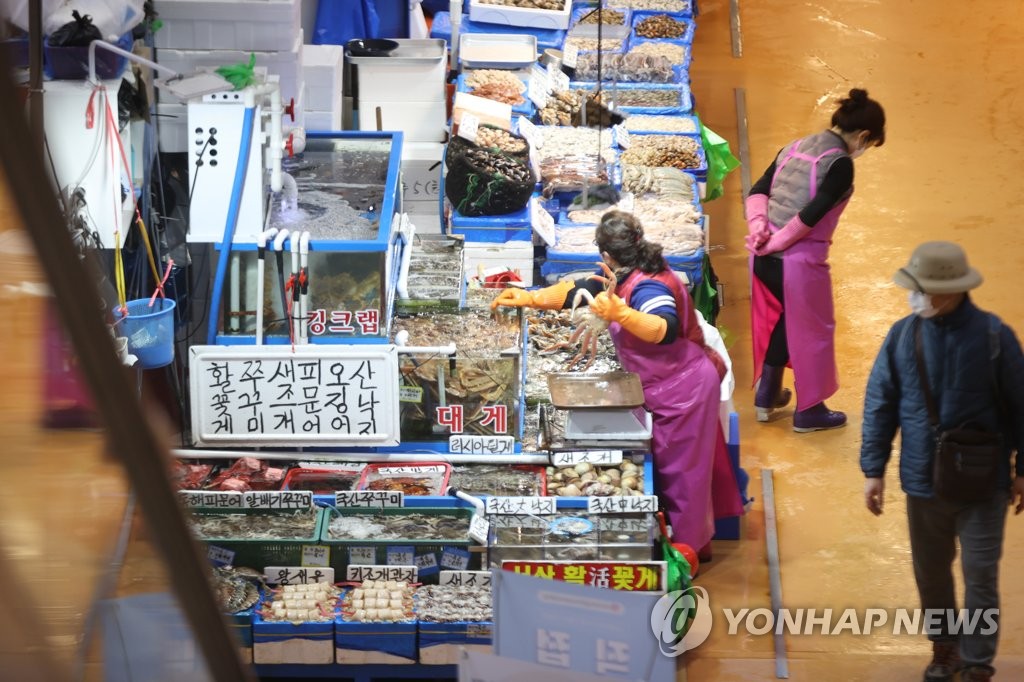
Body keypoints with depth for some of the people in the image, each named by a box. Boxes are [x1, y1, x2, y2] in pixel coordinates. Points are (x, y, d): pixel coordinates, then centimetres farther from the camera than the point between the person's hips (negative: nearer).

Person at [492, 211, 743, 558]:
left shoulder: (647, 288, -27)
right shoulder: (628, 279, 4)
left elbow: (665, 330, -44)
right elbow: (579, 289, 13)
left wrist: (620, 314, -57)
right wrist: (529, 298, 12)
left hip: (682, 392, -10)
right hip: (677, 388, 10)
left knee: (680, 469, 1)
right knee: (683, 465, 19)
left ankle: (689, 547, 14)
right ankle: (697, 539, 32)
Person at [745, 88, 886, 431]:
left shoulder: (795, 147, 9)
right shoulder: (840, 164, -15)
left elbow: (757, 191, 5)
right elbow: (811, 215, -22)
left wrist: (758, 228, -6)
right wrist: (777, 243, -13)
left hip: (764, 258, 7)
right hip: (799, 261, -7)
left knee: (775, 321, 25)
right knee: (811, 332, 12)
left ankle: (767, 396, 39)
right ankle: (809, 410, 25)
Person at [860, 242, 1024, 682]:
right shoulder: (903, 336, -5)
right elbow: (879, 404, 1)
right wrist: (874, 470, 1)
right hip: (924, 481, 3)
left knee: (980, 576, 2)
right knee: (930, 572, 16)